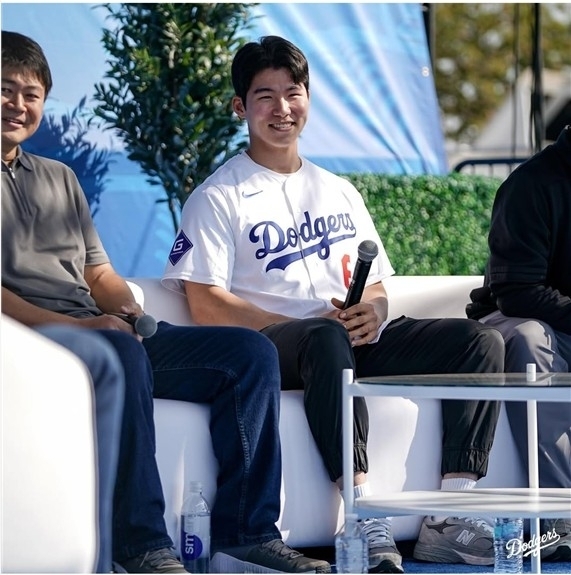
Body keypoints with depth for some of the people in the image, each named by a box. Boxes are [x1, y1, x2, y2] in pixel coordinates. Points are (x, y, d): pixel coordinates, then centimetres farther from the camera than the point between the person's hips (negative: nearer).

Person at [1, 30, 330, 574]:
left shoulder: (60, 178, 27)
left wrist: (126, 309, 1)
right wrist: (72, 326, -19)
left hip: (102, 332, 8)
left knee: (249, 351, -7)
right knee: (122, 354, -40)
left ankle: (245, 531, -12)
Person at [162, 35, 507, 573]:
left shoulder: (339, 193, 24)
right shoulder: (218, 198, 4)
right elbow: (206, 306, -7)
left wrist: (373, 313, -7)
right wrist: (312, 324, -16)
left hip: (354, 342, 6)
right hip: (267, 345, -6)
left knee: (480, 340, -13)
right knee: (326, 338, -41)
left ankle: (450, 519, -24)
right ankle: (365, 522, -48)